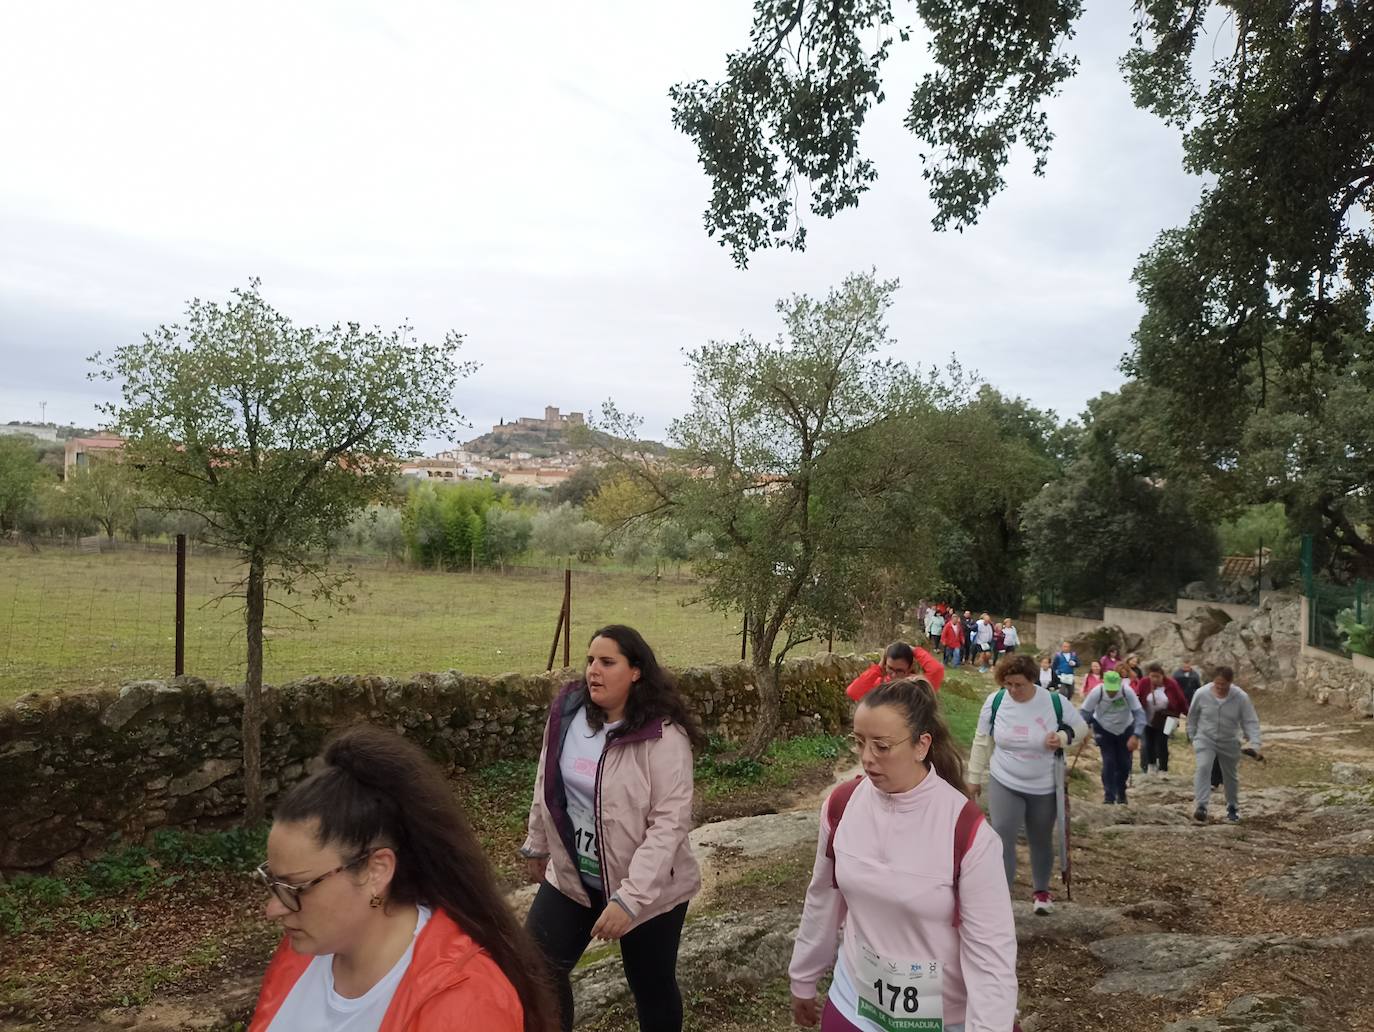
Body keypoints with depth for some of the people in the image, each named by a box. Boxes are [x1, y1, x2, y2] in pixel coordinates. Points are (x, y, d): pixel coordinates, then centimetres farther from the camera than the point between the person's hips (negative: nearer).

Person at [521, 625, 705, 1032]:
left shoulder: (663, 735, -23)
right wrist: (536, 845, 19)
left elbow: (671, 823, -26)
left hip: (648, 890, -5)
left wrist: (629, 898, -30)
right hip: (571, 876, 5)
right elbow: (548, 785, 10)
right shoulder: (568, 711, -6)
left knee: (652, 986, 15)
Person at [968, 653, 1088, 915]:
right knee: (1003, 840, -10)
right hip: (1004, 784, 0)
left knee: (1041, 841, 17)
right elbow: (982, 741, 0)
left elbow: (1080, 726, 1)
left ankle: (1041, 890, 39)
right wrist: (975, 776, 5)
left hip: (1044, 788, 1)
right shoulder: (995, 701, -12)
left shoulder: (1054, 702, -15)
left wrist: (1063, 737, -21)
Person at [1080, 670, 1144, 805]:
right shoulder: (1096, 692, -29)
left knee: (1124, 764, 6)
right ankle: (1109, 796, 3)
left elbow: (1139, 713, -28)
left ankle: (1121, 794, 29)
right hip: (1103, 729, -1)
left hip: (1125, 729, 1)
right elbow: (1084, 712, -18)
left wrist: (1136, 736, -36)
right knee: (1108, 762, -9)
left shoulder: (1127, 692, -30)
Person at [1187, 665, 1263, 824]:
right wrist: (1192, 737, 7)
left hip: (1230, 742, 1)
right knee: (1203, 768, -22)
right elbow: (1193, 716, -2)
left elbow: (1251, 722, -16)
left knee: (1231, 775, 15)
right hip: (1205, 739, -1)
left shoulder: (1241, 697, -19)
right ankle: (1200, 806, -26)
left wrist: (1255, 745, -26)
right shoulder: (1202, 693, -18)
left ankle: (1233, 807, 38)